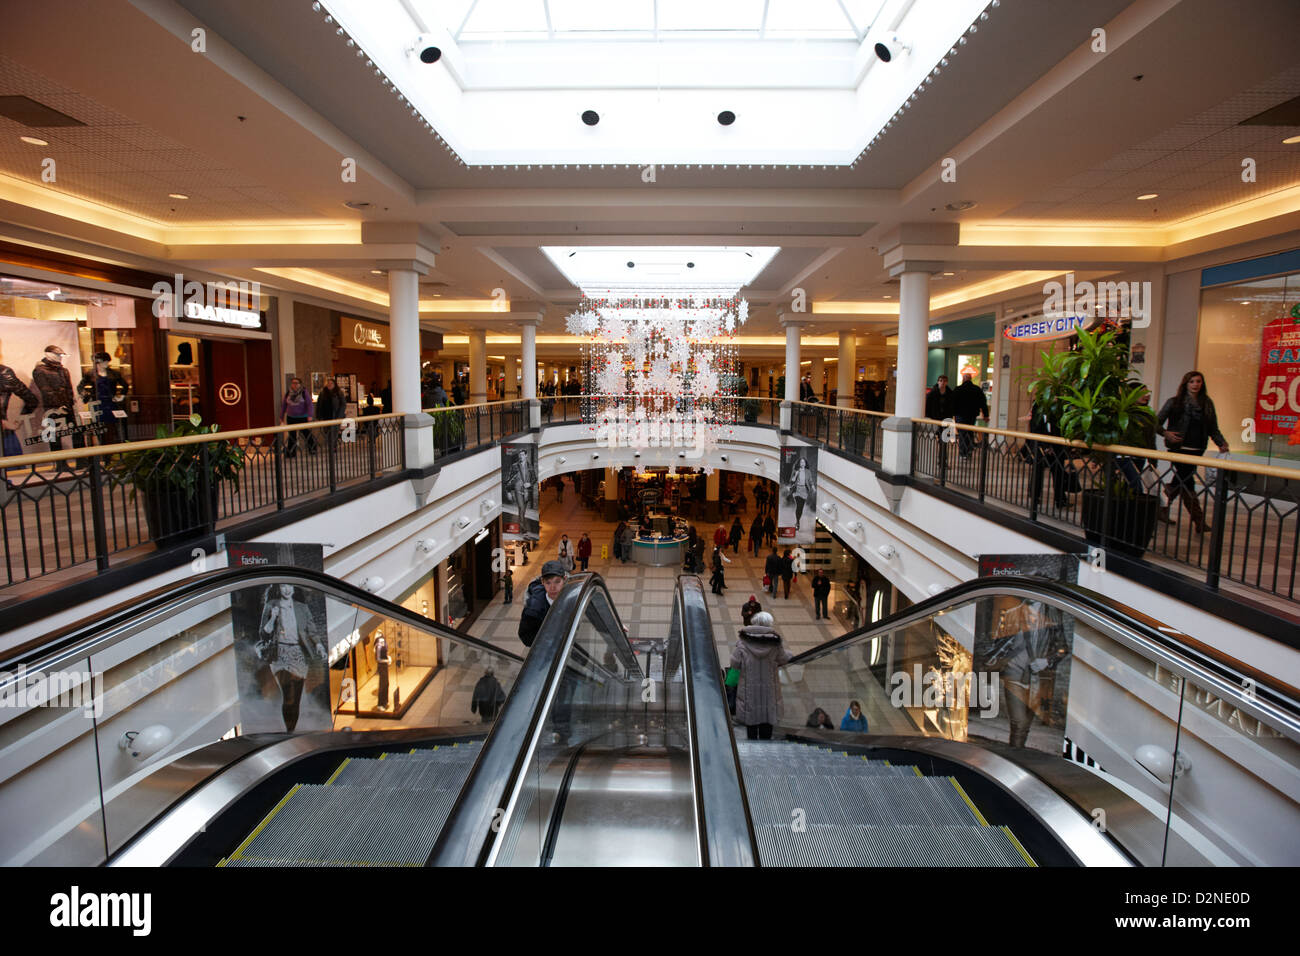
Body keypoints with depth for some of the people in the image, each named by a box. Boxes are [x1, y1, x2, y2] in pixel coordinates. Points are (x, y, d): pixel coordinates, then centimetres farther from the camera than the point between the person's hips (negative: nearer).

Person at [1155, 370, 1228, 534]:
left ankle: (1162, 508, 25)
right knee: (1188, 483, -9)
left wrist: (1222, 442, -3)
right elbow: (1157, 422, -1)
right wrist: (1165, 433, -19)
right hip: (1179, 448, -5)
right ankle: (1198, 521, -7)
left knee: (1181, 481, 9)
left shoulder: (1207, 403, 11)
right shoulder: (1175, 402, 0)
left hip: (1196, 449, 5)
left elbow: (1213, 428, 12)